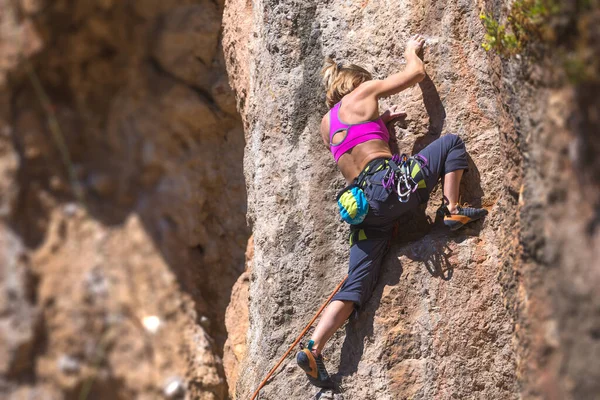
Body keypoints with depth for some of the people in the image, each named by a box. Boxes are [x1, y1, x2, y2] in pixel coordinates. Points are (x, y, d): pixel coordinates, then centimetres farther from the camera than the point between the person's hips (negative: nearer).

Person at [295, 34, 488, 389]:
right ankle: (453, 209, -2)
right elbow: (417, 73, 14)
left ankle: (313, 349, -9)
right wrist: (412, 50, 34)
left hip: (363, 204, 6)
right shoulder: (362, 93, 9)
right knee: (451, 143, 14)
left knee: (357, 284, 5)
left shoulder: (326, 124, 25)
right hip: (392, 183, -6)